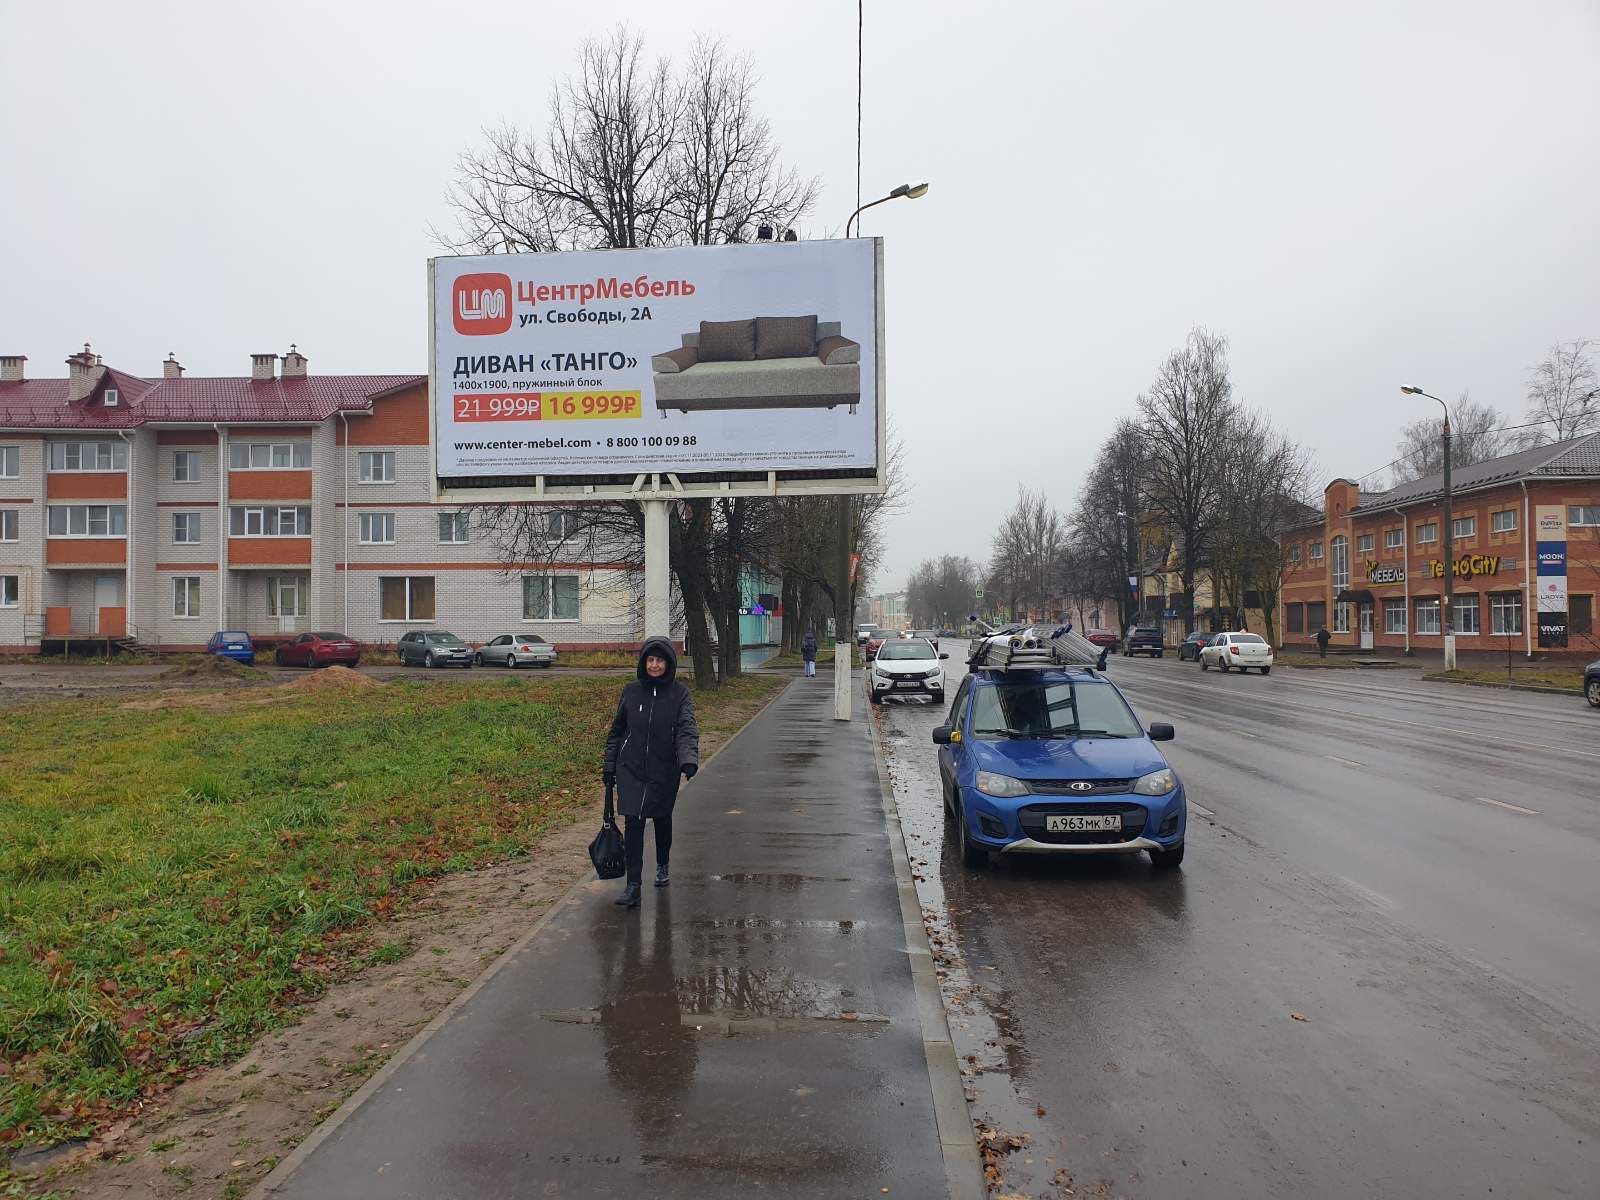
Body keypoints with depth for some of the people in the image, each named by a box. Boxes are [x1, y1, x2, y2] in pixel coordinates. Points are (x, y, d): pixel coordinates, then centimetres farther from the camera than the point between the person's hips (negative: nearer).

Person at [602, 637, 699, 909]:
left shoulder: (680, 694, -6)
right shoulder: (631, 691, 0)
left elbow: (686, 729, -18)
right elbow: (617, 730, 8)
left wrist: (689, 760, -35)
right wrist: (609, 766, 8)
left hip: (665, 772, 0)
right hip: (631, 770, 1)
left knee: (662, 819, 17)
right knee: (632, 824, -7)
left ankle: (662, 867, 41)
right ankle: (633, 885, -4)